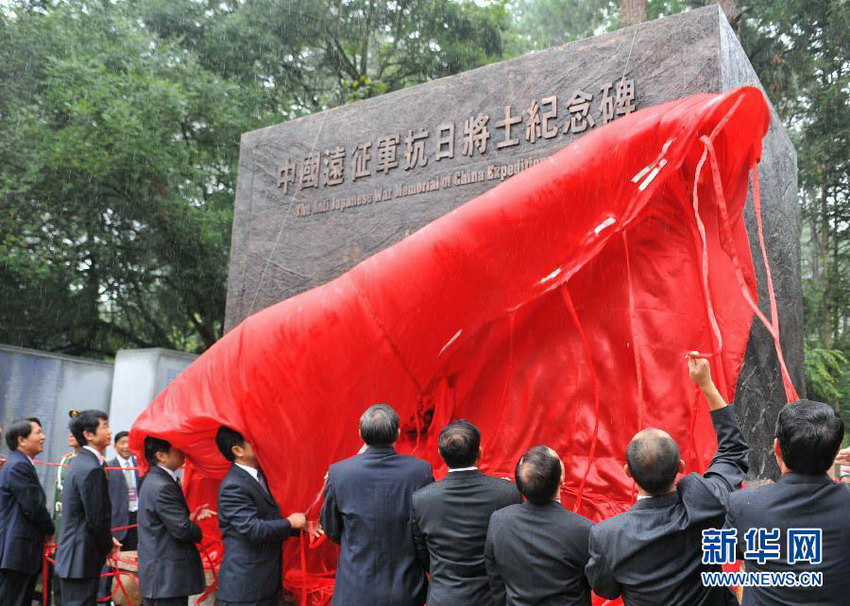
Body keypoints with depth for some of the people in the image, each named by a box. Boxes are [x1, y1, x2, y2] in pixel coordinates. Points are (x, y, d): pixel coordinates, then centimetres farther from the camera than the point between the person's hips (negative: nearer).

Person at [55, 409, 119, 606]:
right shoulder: (92, 469, -20)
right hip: (83, 559, -10)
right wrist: (108, 545, -4)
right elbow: (97, 519, -19)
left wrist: (107, 541, 13)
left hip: (71, 556, 10)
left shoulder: (79, 462, 12)